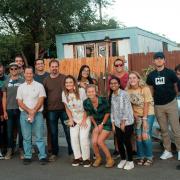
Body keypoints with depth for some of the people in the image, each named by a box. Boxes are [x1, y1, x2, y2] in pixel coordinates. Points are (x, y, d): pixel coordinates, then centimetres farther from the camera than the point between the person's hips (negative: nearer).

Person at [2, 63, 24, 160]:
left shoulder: (22, 81, 3)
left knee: (21, 131, 3)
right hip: (9, 110, 2)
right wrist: (4, 111, 2)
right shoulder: (6, 82, 9)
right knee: (10, 131, 5)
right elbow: (4, 97, 9)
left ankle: (21, 149, 13)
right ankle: (10, 149, 15)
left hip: (20, 109, -2)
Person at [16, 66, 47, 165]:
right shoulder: (21, 87, 9)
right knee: (26, 137, 6)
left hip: (38, 114, -2)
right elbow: (19, 102, 3)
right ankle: (27, 156, 13)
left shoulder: (39, 86, 3)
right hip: (24, 114, 2)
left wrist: (33, 111, -12)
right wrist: (29, 111, -10)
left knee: (39, 137, -1)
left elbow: (41, 100, -4)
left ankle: (42, 156, 4)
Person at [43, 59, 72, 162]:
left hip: (64, 109, -2)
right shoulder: (46, 80, 6)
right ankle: (54, 153, 22)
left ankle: (72, 151, 16)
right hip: (51, 110, 2)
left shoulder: (64, 78, 1)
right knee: (53, 132, 10)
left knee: (68, 130, 3)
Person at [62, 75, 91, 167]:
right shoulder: (64, 94, -5)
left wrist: (84, 120, -13)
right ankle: (78, 157, 10)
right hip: (74, 119, 4)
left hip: (85, 118, -4)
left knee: (83, 137, -13)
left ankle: (86, 158, 1)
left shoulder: (81, 91, -17)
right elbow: (67, 108, 6)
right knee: (74, 137, -6)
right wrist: (70, 119, -2)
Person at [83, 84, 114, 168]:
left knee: (100, 141, -16)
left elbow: (107, 113, -10)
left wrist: (102, 124, -10)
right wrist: (96, 125, -2)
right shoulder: (86, 103, -12)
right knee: (94, 142, -11)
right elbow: (90, 115, 2)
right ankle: (98, 158, 17)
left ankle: (110, 159, 4)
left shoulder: (103, 100, -23)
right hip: (96, 124, 4)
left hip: (106, 123, -4)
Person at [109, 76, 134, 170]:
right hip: (117, 123, 5)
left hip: (127, 122, -5)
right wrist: (113, 123, 4)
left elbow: (126, 109, -13)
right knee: (119, 142, 6)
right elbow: (112, 110, 9)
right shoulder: (111, 96, 9)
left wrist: (123, 123, -13)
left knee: (127, 141, -3)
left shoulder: (124, 94, -9)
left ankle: (130, 161, 12)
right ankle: (123, 159, 25)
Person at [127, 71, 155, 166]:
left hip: (148, 114, -3)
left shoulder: (145, 89, -16)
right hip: (137, 116, 3)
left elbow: (146, 104, -14)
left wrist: (144, 119, -15)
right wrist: (136, 117, -9)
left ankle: (149, 157, 6)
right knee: (138, 136, 0)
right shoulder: (128, 90, -7)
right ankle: (141, 157, 15)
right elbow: (129, 105, -3)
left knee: (145, 136, -10)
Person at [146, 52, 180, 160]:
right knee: (163, 129, 10)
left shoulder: (170, 73, -5)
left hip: (171, 104, -3)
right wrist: (152, 101, 7)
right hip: (158, 106, 3)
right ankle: (167, 151, 20)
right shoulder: (151, 75, 5)